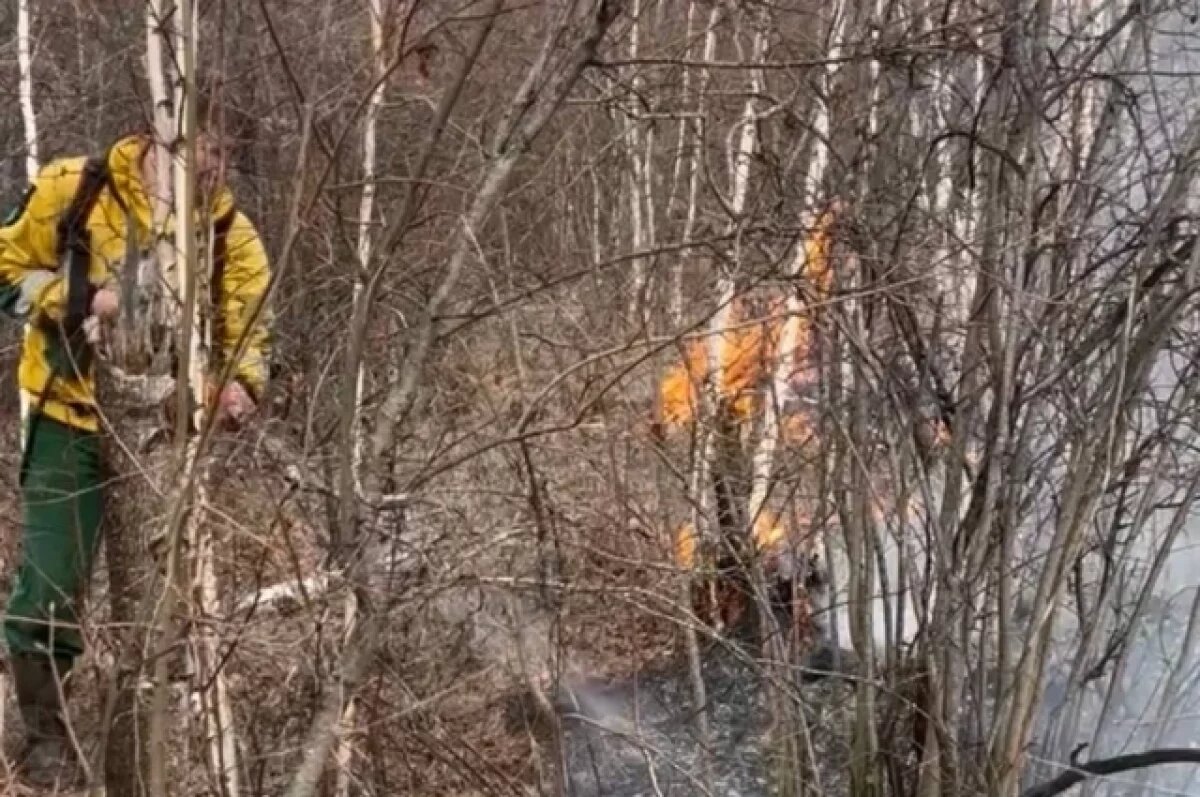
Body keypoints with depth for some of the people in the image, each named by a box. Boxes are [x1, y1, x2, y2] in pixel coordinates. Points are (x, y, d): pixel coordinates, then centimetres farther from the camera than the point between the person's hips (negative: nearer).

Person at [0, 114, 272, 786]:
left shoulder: (230, 232, -8)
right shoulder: (72, 189, -12)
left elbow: (249, 331, -4)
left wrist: (240, 386, -26)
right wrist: (82, 299, -20)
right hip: (73, 424, -1)